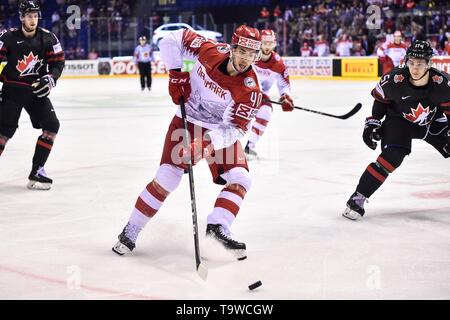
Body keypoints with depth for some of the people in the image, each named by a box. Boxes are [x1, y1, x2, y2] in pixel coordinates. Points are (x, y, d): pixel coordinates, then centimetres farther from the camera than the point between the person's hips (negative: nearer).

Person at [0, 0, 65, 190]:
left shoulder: (48, 38, -2)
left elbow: (58, 62, 4)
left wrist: (50, 79, -14)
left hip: (36, 89, 4)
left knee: (52, 126, -7)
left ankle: (36, 171, 1)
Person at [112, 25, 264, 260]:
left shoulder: (250, 89, -21)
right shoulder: (210, 51, -20)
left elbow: (235, 128, -24)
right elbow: (173, 39, -7)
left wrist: (206, 144, -37)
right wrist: (176, 74, -13)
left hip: (222, 131, 2)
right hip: (188, 122, -2)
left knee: (240, 179, -14)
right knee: (167, 178, -12)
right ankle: (130, 231, -2)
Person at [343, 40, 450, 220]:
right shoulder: (394, 80, -27)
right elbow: (381, 98, -6)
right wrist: (373, 122, -8)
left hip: (433, 122, 3)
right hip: (399, 120, -3)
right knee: (391, 158, -23)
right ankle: (358, 199, -18)